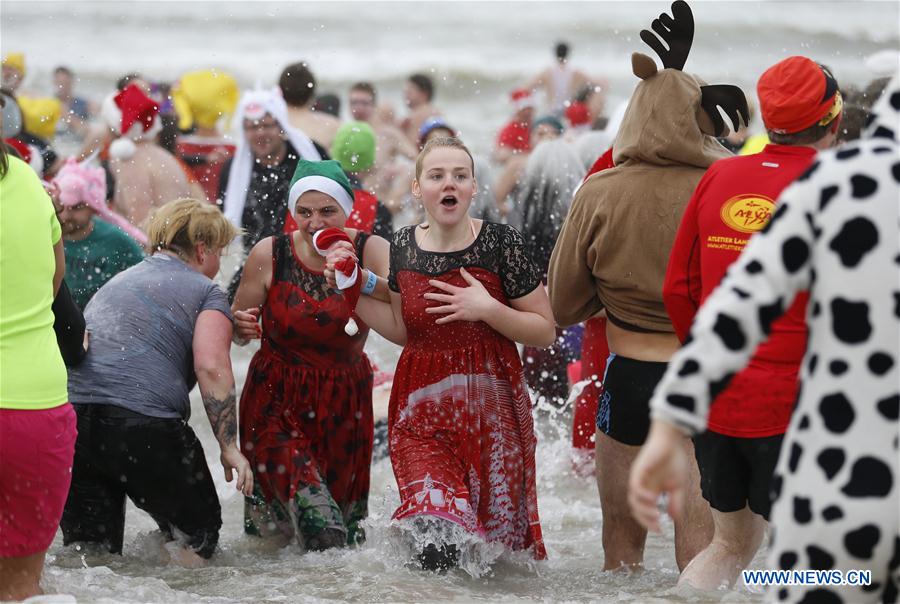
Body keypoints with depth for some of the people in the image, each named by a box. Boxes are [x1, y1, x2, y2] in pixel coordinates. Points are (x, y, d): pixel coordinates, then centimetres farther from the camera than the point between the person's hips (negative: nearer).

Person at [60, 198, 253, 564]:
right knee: (197, 532, 11)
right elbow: (211, 368, -8)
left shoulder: (117, 282, 28)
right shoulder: (206, 292, 7)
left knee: (88, 547, 11)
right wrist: (229, 446, -8)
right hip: (144, 422, -6)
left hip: (71, 408, 6)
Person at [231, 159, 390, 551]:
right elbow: (237, 333, 4)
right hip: (277, 401, -2)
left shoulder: (371, 252, -8)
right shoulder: (269, 254, -8)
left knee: (345, 522, 14)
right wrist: (242, 327, -20)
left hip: (345, 403, 2)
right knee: (321, 529, -19)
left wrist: (364, 280, -43)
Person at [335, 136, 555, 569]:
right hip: (421, 404, 2)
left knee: (493, 529, 7)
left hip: (490, 407, -1)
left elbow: (545, 331, -3)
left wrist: (488, 309, -18)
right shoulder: (403, 247, 5)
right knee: (435, 552, -15)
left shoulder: (500, 243, -6)